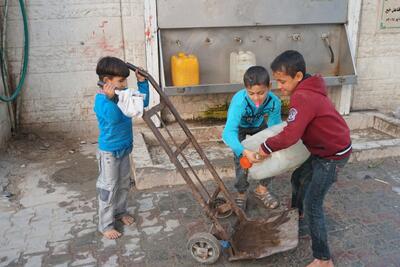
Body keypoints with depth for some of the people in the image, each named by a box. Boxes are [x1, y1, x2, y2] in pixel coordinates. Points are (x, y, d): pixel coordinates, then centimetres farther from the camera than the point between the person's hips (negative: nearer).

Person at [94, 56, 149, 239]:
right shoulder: (101, 99, -21)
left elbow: (143, 102, 8)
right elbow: (114, 118, -36)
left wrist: (142, 82, -1)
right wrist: (110, 98, -48)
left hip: (124, 148, 8)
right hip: (109, 151, -8)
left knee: (124, 183, 21)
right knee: (108, 188, 2)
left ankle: (120, 211, 41)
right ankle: (105, 225, 15)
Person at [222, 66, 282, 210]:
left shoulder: (274, 101, -34)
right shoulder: (239, 102, -44)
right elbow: (228, 132, -52)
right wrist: (244, 151, -67)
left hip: (258, 124, 3)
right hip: (239, 126, -3)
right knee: (242, 160, -13)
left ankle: (262, 189, 23)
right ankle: (241, 194, 13)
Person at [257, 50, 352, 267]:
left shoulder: (303, 98, -29)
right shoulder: (307, 89, 2)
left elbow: (290, 135, -35)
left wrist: (266, 147, -21)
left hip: (333, 155, -10)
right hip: (323, 148, 10)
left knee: (312, 205, -7)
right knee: (298, 178, 26)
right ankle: (295, 214, 52)